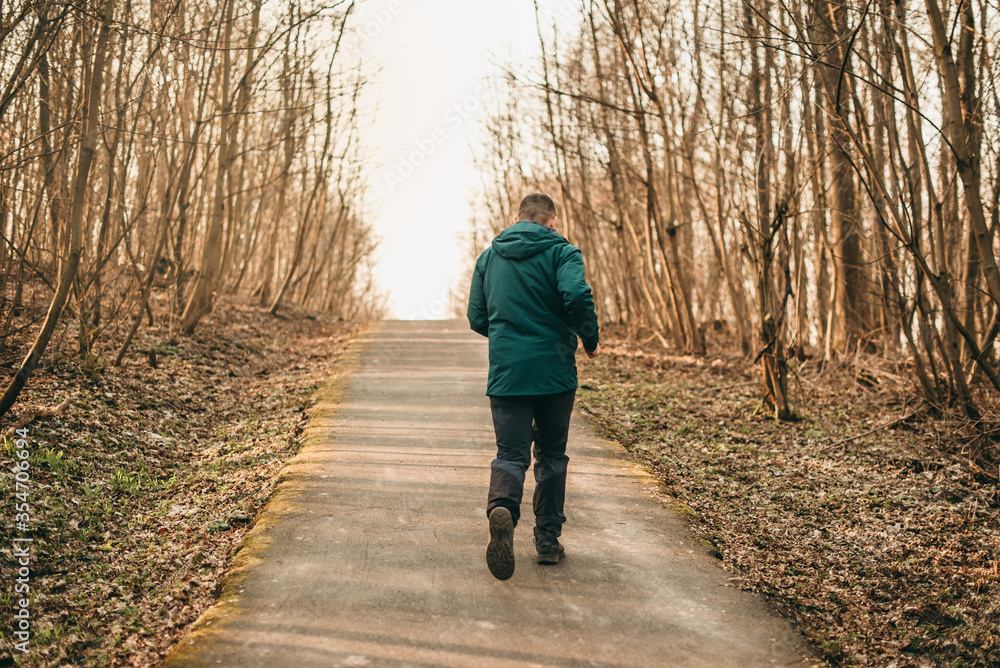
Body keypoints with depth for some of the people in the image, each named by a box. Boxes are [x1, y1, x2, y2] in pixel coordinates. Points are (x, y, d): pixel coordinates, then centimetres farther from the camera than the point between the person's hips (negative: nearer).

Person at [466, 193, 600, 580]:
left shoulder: (488, 257, 11)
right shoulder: (561, 252, -2)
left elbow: (477, 318, 11)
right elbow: (577, 296, -20)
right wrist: (591, 341, -4)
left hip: (506, 372, 2)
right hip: (554, 372, -2)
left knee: (510, 453, 3)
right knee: (551, 455, 13)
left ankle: (502, 507, -28)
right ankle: (548, 540, 19)